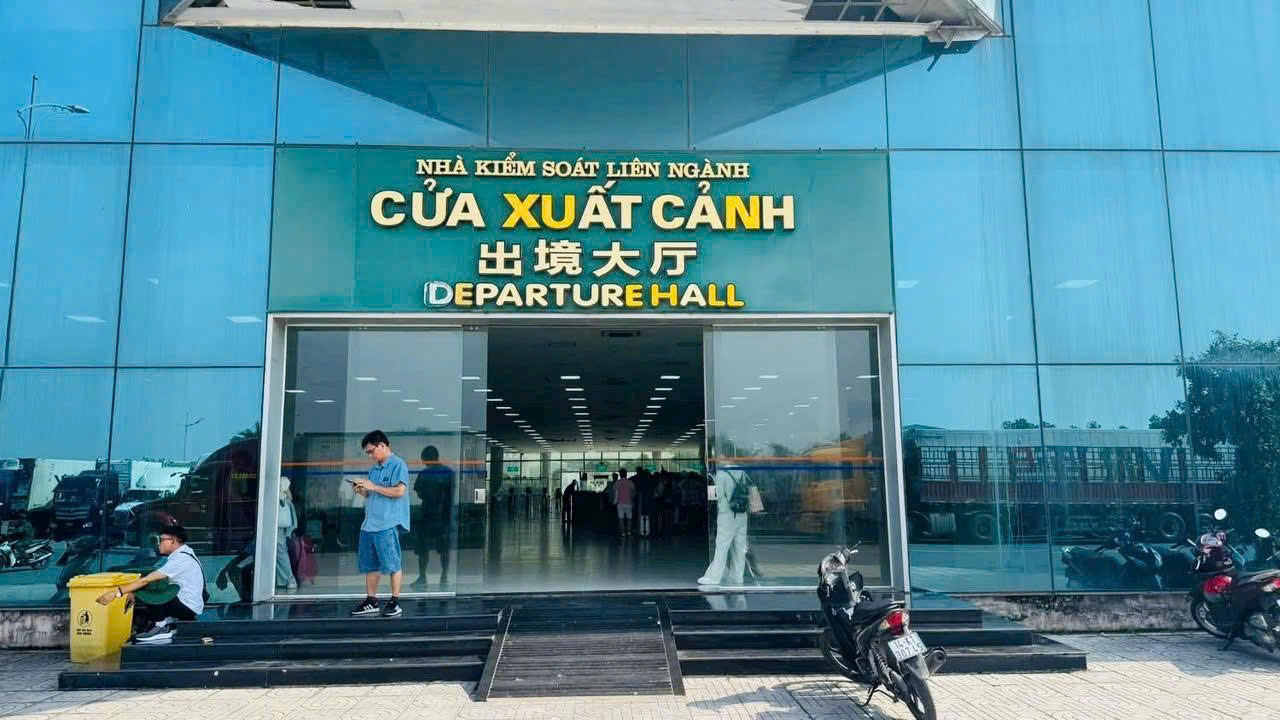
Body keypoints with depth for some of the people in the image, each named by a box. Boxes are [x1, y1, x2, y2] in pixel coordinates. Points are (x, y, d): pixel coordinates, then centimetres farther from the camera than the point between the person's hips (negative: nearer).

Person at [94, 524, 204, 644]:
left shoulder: (180, 559, -19)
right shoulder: (185, 554, 11)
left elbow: (146, 580, -21)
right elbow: (150, 579, 11)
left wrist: (117, 592, -20)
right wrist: (132, 592, 0)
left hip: (186, 607, -9)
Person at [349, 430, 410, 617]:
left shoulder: (398, 465, -6)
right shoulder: (374, 468, 20)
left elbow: (399, 491, -17)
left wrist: (373, 487, -14)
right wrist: (362, 491, 5)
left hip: (388, 524, -9)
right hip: (369, 523, 9)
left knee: (392, 564, -4)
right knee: (369, 565, 11)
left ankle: (394, 602, 2)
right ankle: (371, 602, 19)